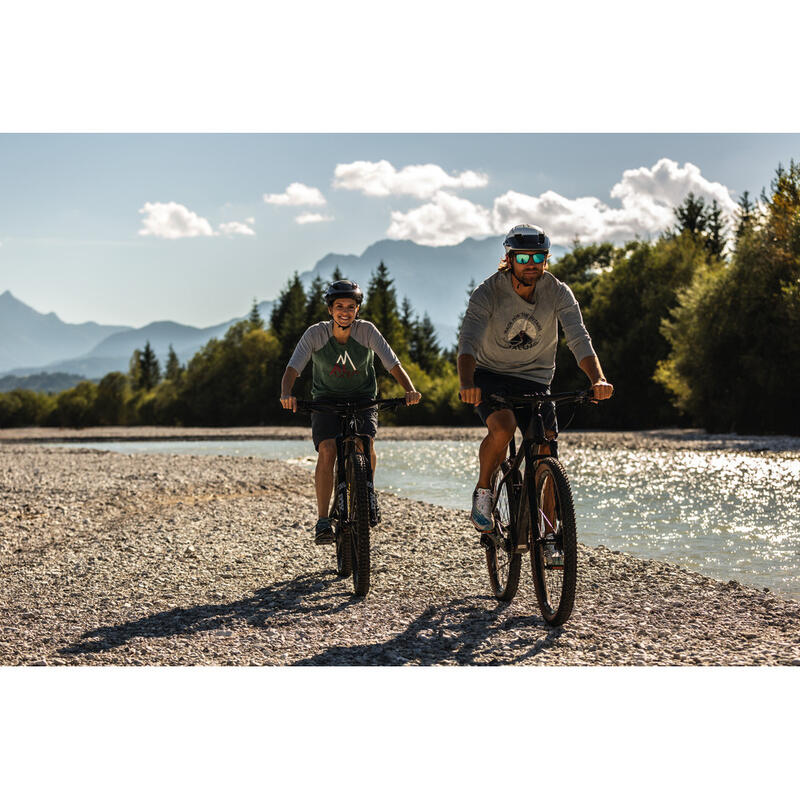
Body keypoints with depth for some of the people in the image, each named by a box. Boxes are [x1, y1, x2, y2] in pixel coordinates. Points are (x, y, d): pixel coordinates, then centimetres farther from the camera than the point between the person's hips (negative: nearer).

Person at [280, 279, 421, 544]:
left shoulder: (367, 331, -14)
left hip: (362, 400, 1)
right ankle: (323, 520, -19)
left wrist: (410, 389, -38)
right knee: (327, 450, -24)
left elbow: (392, 363, -19)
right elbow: (293, 368, -23)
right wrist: (286, 394, -44)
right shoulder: (316, 334, -15)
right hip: (326, 401, -1)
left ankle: (366, 496, 4)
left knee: (365, 443, -25)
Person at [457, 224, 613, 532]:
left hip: (534, 379, 2)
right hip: (491, 375, -2)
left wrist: (598, 379, -42)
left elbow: (579, 340, -23)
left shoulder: (558, 293, -13)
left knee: (547, 453, -12)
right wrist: (467, 384, -51)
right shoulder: (488, 292, -19)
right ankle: (483, 492, -4)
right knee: (503, 427, -31)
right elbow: (469, 341, -31)